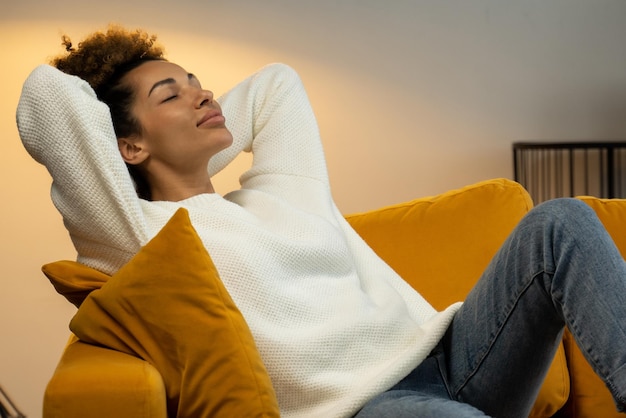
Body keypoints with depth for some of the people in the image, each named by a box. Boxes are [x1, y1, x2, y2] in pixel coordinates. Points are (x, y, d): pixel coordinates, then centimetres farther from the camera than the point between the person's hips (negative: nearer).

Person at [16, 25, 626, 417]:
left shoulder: (281, 191, 24)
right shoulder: (142, 233, 3)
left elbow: (276, 84, 39)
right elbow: (50, 95, -7)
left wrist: (187, 156, 30)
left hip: (445, 357, 8)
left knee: (559, 221, -10)